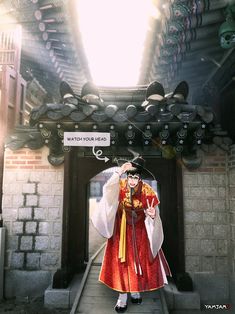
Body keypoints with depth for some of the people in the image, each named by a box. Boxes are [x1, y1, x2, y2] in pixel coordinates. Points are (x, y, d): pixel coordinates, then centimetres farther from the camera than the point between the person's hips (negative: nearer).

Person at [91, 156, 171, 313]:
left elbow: (153, 217, -8)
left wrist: (152, 215, -32)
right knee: (121, 262, 4)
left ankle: (135, 290, 35)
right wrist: (119, 172, -46)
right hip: (121, 231, -1)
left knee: (139, 261, 11)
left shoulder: (147, 191, -14)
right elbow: (107, 191, -38)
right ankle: (122, 297, 20)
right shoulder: (120, 186, -15)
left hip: (140, 232, 1)